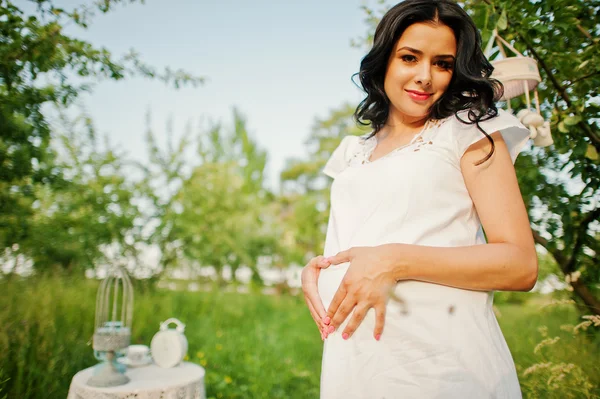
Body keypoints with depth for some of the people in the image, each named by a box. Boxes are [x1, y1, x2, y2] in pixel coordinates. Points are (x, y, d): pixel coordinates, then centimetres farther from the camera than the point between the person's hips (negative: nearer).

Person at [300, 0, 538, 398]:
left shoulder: (470, 132, -2)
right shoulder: (354, 152, 13)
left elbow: (521, 265, -10)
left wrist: (395, 260, -21)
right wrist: (314, 268, -4)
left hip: (439, 360, -4)